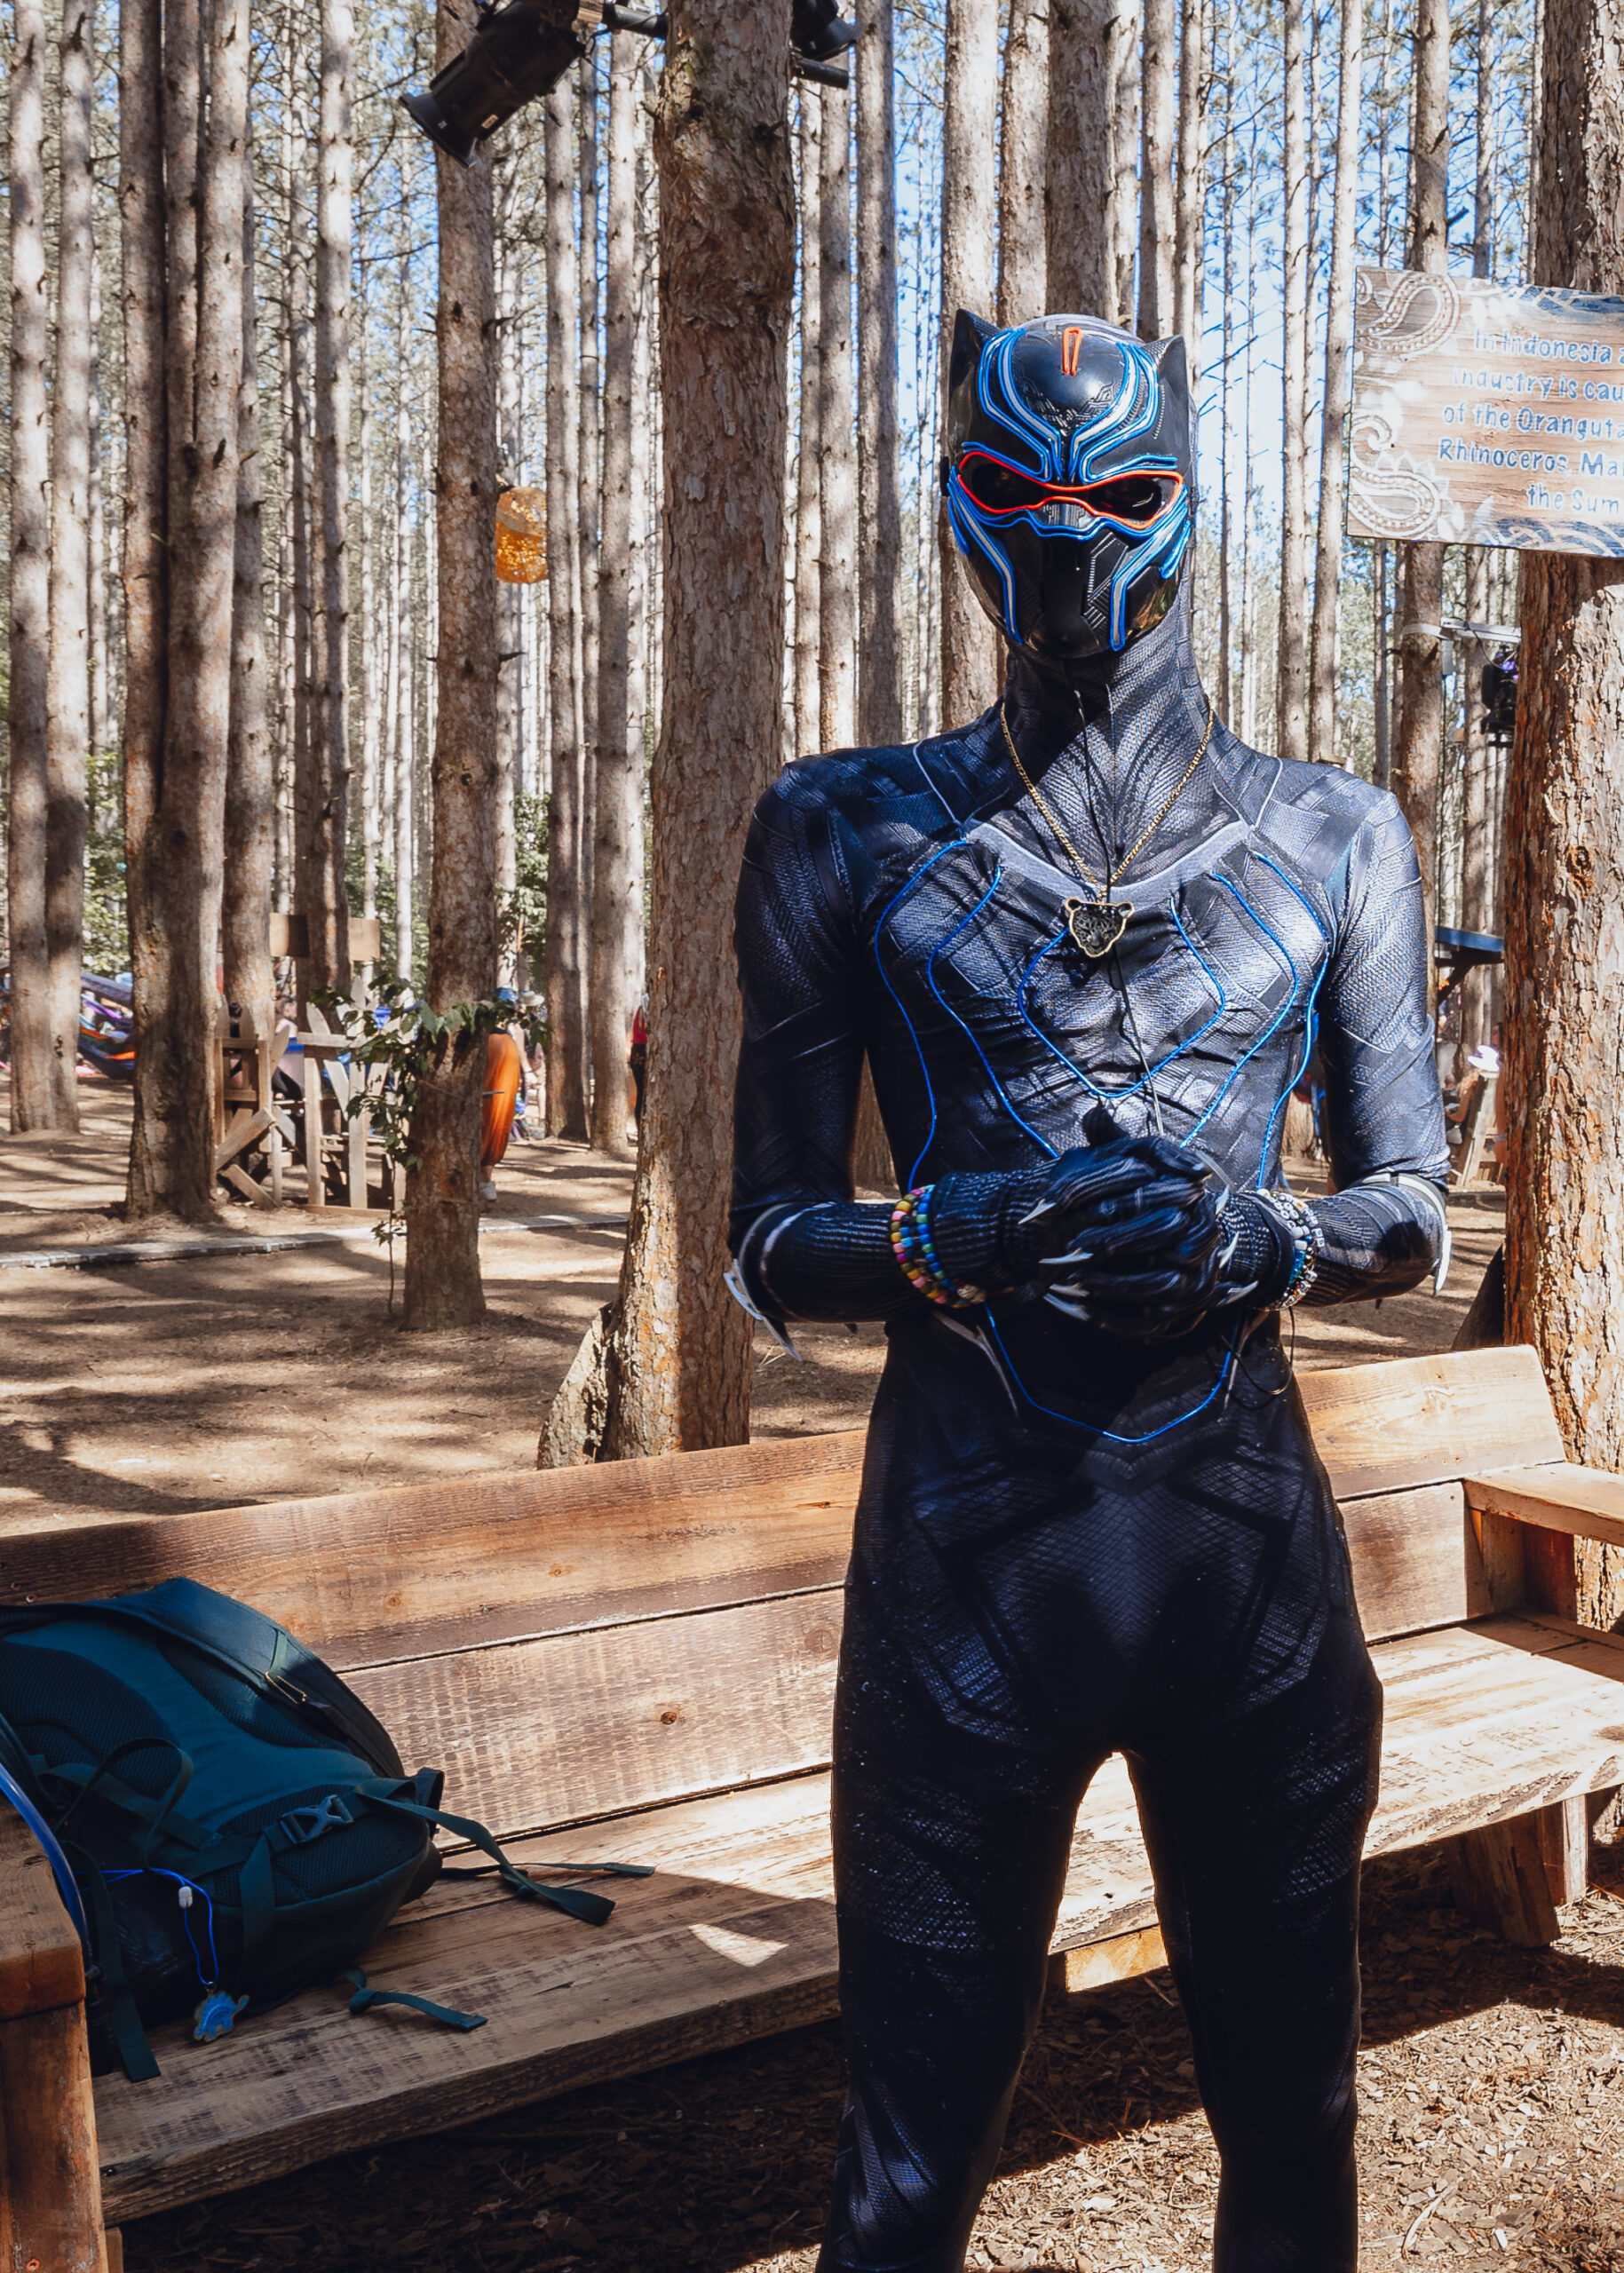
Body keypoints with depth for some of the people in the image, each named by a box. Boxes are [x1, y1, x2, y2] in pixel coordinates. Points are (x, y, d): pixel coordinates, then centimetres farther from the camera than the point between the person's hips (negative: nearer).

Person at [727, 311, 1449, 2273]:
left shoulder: (1331, 837, 7)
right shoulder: (847, 831, 2)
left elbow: (1414, 1212, 10)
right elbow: (767, 1249, 2)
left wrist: (1265, 1242, -12)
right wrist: (953, 1233, -19)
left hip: (1250, 1532, 2)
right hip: (967, 1540, -1)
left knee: (1291, 2111, 16)